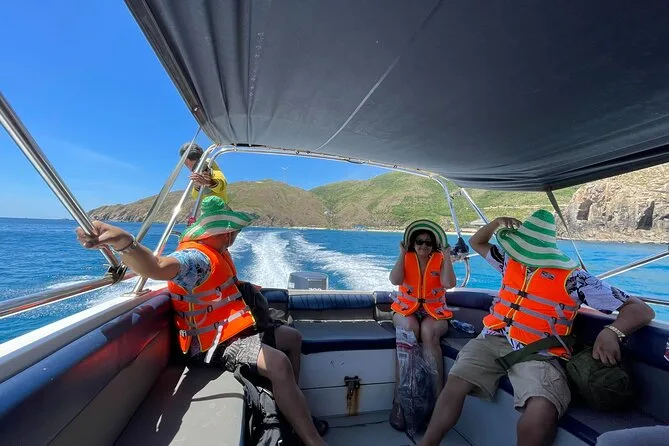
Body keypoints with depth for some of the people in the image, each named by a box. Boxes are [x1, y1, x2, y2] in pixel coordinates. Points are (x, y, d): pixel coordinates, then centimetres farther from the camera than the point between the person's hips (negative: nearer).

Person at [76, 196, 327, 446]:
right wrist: (123, 242, -63)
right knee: (279, 364, -31)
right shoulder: (196, 256, -23)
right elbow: (156, 267, -45)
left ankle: (297, 415, 27)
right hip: (217, 344, -11)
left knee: (292, 338, 17)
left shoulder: (214, 252, 9)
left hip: (235, 330, 11)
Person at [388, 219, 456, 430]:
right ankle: (400, 398, -27)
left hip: (434, 311, 0)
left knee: (429, 332, -34)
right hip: (407, 309, 0)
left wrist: (447, 257, -11)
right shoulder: (406, 258, 6)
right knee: (408, 330, -33)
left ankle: (437, 397, -28)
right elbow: (395, 280, -11)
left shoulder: (440, 259, 5)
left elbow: (449, 283, -11)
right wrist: (402, 254, -10)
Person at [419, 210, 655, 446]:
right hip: (494, 339, 4)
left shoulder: (574, 279, -1)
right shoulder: (511, 261, 15)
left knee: (540, 414, -35)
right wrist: (496, 223, 9)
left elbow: (641, 310, -2)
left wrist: (611, 331, -23)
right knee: (454, 386, -18)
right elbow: (476, 242, 28)